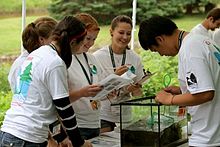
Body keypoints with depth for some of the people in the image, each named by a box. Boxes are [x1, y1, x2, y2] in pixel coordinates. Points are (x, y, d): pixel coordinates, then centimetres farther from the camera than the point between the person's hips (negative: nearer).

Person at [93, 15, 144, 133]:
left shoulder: (135, 59, 4)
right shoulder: (97, 57, -7)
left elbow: (138, 92, 9)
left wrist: (134, 89, -14)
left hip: (124, 115, 3)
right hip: (103, 115, -3)